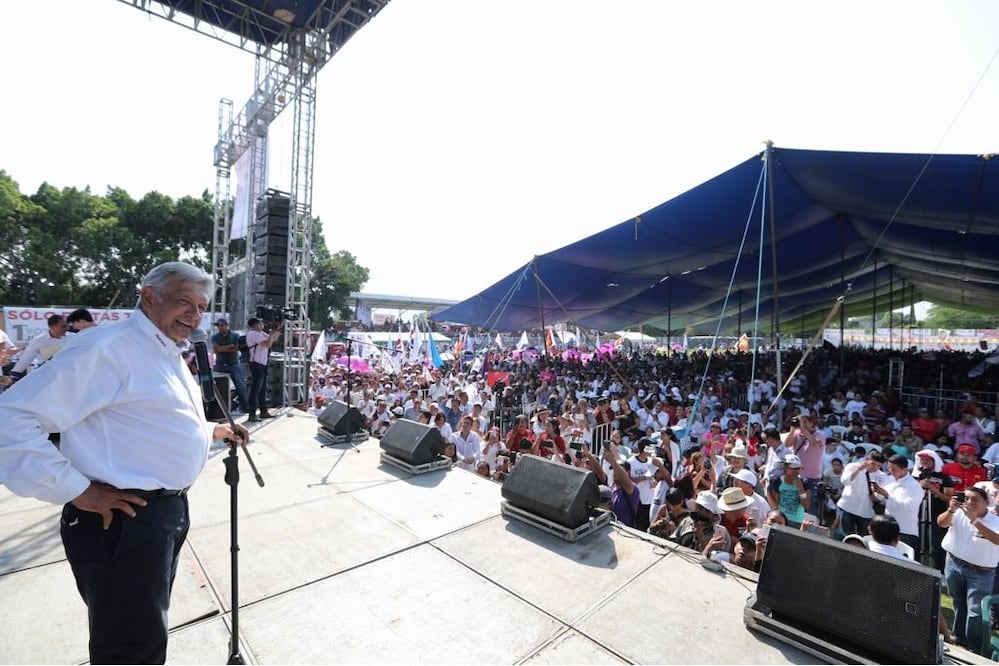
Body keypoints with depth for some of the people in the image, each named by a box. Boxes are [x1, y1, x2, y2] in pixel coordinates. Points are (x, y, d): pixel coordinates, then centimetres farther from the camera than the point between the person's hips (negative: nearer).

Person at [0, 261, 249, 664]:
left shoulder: (171, 355, 13)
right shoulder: (107, 347, -19)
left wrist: (216, 431, 19)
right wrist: (77, 491, -22)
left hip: (171, 507, 9)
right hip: (123, 519, -9)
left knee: (149, 627, 28)